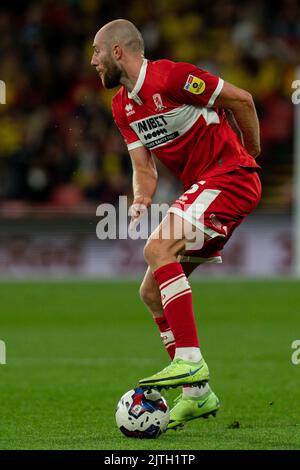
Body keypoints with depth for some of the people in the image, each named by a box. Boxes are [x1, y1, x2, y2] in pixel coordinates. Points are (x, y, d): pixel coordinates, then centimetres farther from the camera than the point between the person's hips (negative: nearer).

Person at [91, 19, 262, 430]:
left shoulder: (170, 77, -15)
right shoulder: (123, 107, 12)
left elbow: (240, 99, -10)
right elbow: (144, 168, 10)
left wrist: (252, 154, 1)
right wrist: (141, 201, -10)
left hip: (231, 176, -9)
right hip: (200, 189, 9)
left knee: (158, 250, -27)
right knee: (152, 292, 6)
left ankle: (190, 361, -29)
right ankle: (198, 394, 10)